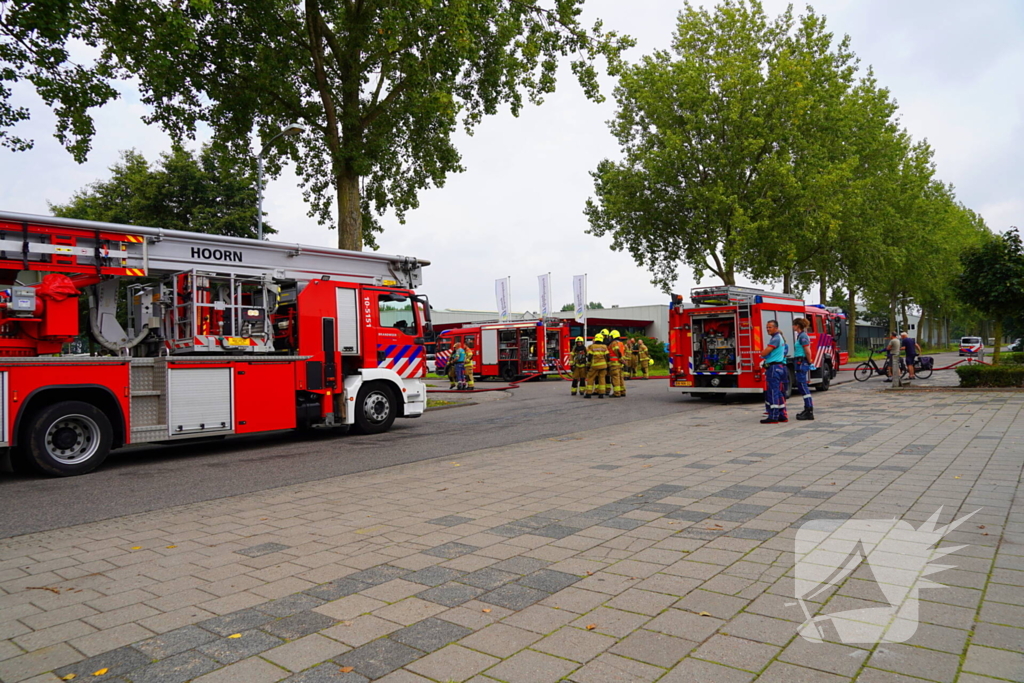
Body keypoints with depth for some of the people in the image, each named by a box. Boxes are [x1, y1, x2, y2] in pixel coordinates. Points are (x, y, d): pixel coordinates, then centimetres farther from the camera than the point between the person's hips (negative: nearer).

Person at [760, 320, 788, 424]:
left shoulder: (776, 338, -14)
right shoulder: (780, 337, 20)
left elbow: (764, 353, -18)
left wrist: (761, 353, 4)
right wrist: (765, 353, 11)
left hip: (774, 367, -11)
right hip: (780, 367, 11)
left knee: (773, 392, -10)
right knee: (779, 392, 13)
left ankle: (773, 417, -11)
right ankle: (782, 415, 17)